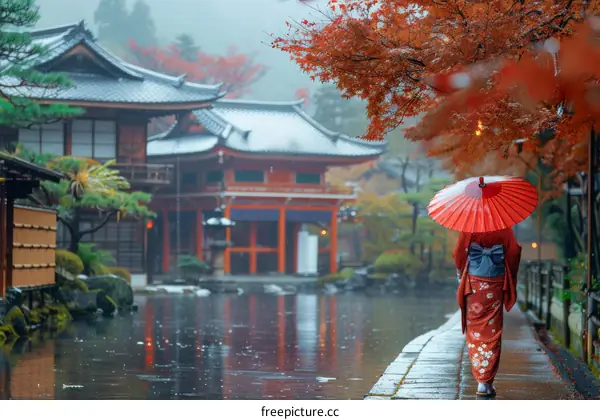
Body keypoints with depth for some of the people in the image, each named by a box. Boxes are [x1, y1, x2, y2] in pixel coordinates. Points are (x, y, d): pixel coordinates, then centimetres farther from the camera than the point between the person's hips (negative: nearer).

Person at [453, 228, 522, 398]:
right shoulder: (504, 228, -5)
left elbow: (459, 252, -6)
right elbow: (514, 251, -8)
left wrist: (462, 273, 14)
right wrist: (510, 278, 8)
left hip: (474, 283, 0)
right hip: (495, 285, 0)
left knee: (474, 333, 8)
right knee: (492, 333, 5)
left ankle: (481, 380, 2)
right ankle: (487, 382, -1)